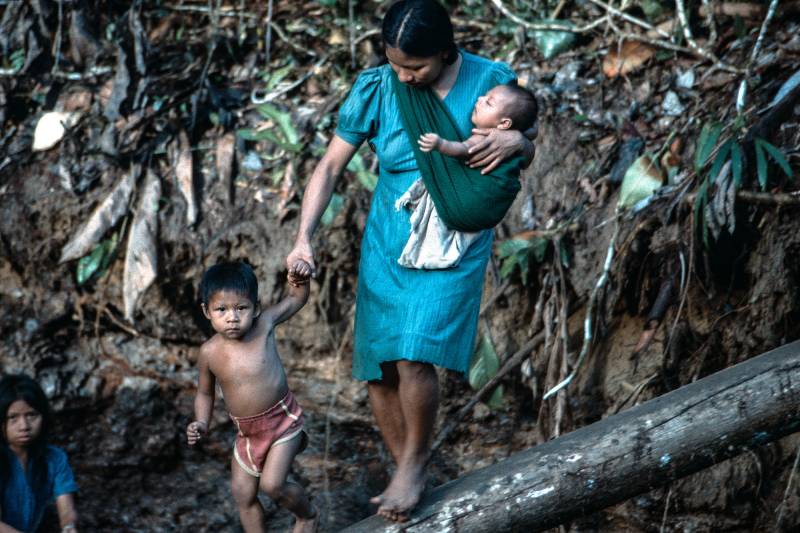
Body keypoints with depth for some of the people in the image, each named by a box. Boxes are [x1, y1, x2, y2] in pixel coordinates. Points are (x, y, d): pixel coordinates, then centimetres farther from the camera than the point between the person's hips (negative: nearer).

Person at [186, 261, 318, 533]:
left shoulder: (263, 324, -15)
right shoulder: (210, 352, -11)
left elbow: (296, 299, 1)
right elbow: (205, 393, 7)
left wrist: (300, 280, -19)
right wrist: (201, 424, -7)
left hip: (282, 420, -3)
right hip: (246, 432, 4)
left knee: (272, 484, -15)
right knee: (243, 494, 10)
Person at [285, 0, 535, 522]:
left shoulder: (491, 81, -11)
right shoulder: (376, 88, -9)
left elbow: (527, 154, 4)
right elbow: (330, 167, -4)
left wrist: (518, 141, -21)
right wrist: (304, 237, -16)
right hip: (386, 245, 3)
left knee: (414, 358, -21)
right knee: (378, 371, 5)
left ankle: (416, 460, 5)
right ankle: (406, 474, 26)